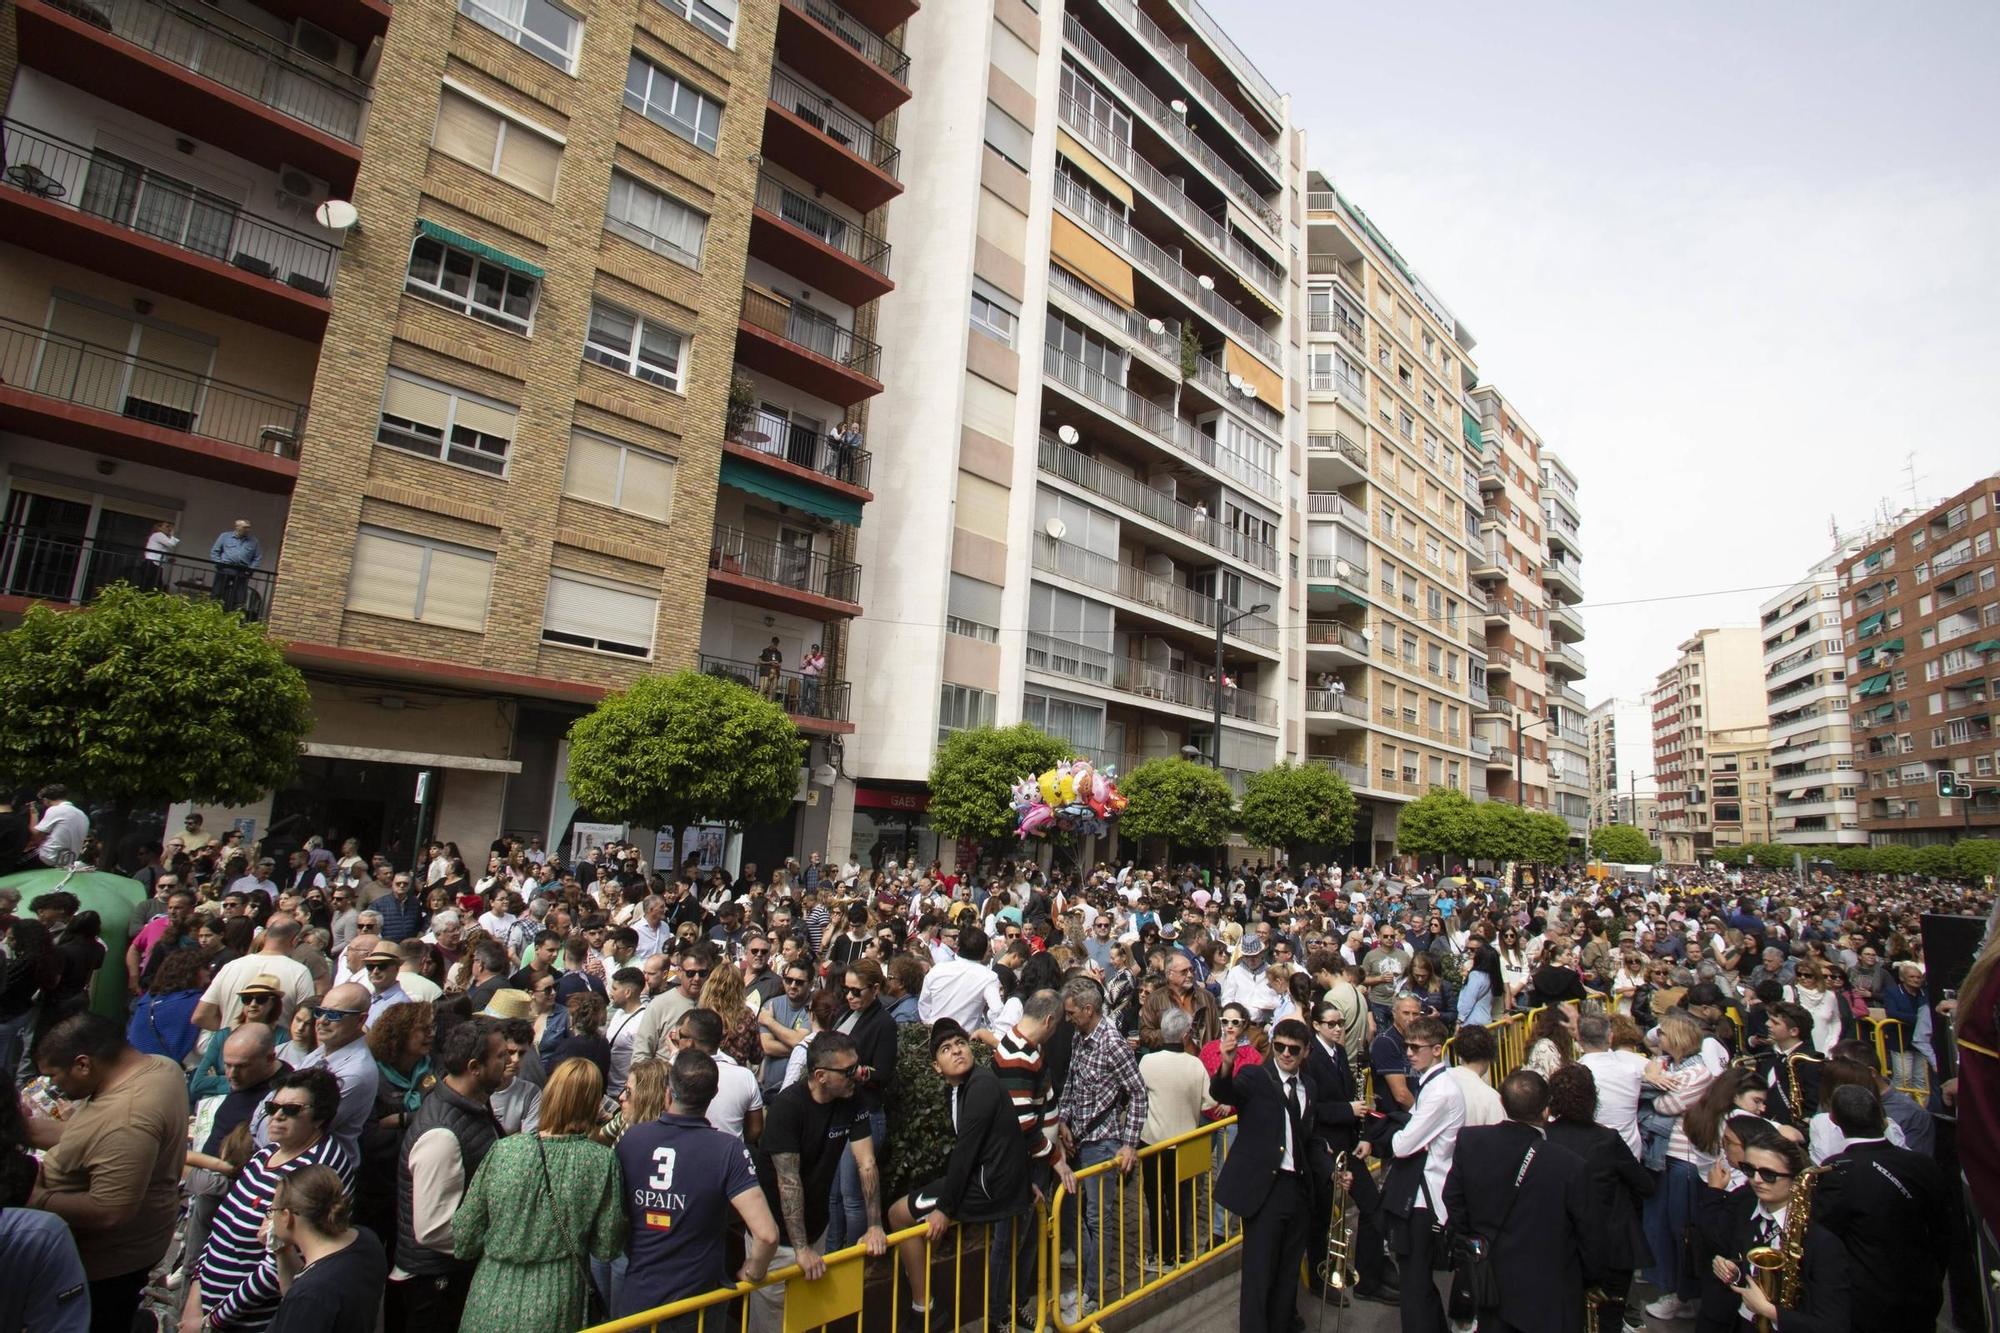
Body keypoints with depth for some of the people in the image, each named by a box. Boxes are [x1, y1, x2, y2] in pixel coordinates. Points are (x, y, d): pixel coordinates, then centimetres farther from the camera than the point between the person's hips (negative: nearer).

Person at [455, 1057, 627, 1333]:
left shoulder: (502, 1151, -14)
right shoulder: (602, 1162, -16)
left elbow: (463, 1242, -5)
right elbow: (606, 1249, -9)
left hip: (492, 1306, 1)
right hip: (556, 1310, 0)